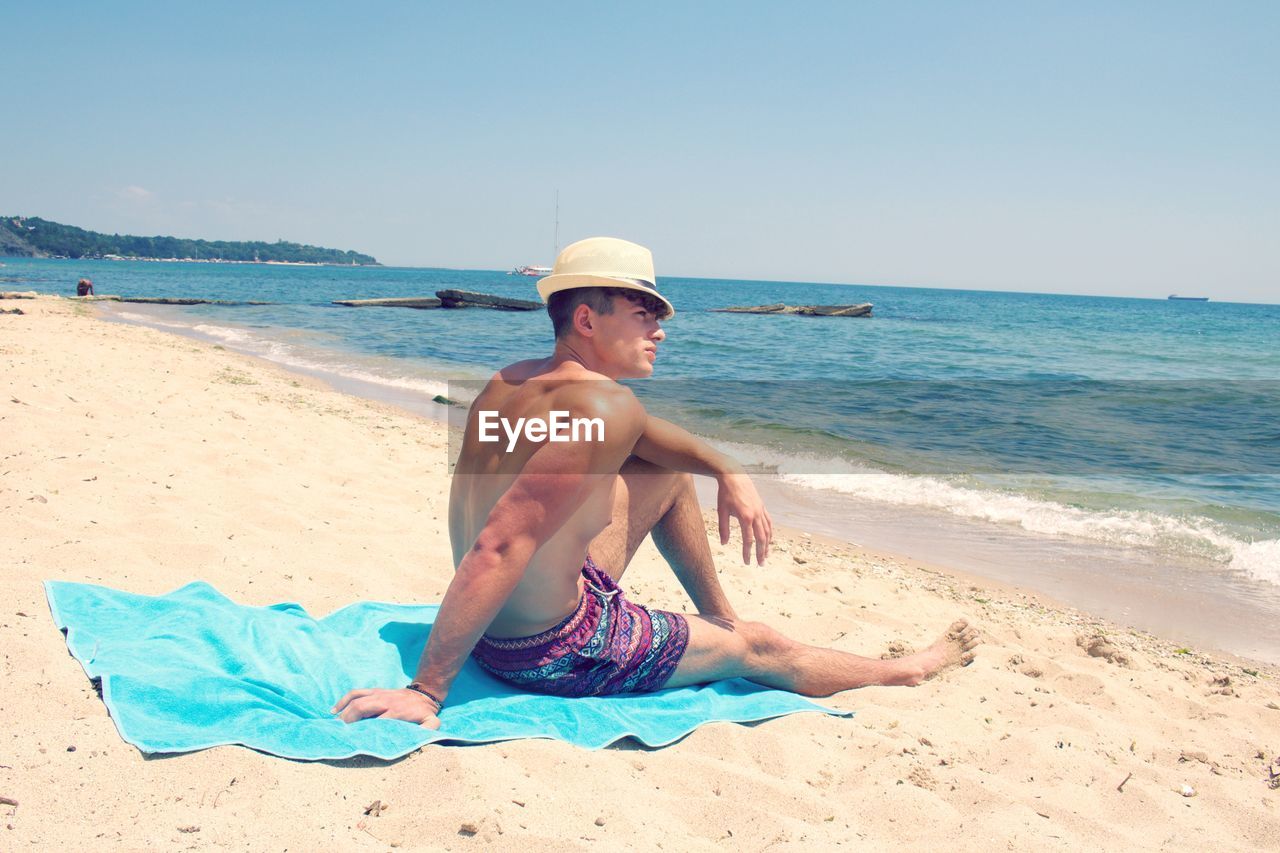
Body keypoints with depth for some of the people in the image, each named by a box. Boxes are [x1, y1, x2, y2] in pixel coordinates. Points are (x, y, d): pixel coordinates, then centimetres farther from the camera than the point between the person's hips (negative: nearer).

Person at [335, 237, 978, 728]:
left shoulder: (510, 381, -2)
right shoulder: (606, 404, -28)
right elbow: (499, 549, -35)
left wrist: (728, 471, 7)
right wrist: (426, 693, -33)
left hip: (502, 623, 8)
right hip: (556, 651, -8)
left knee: (670, 471, 19)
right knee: (757, 648, 13)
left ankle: (719, 615, 34)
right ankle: (906, 671, 37)